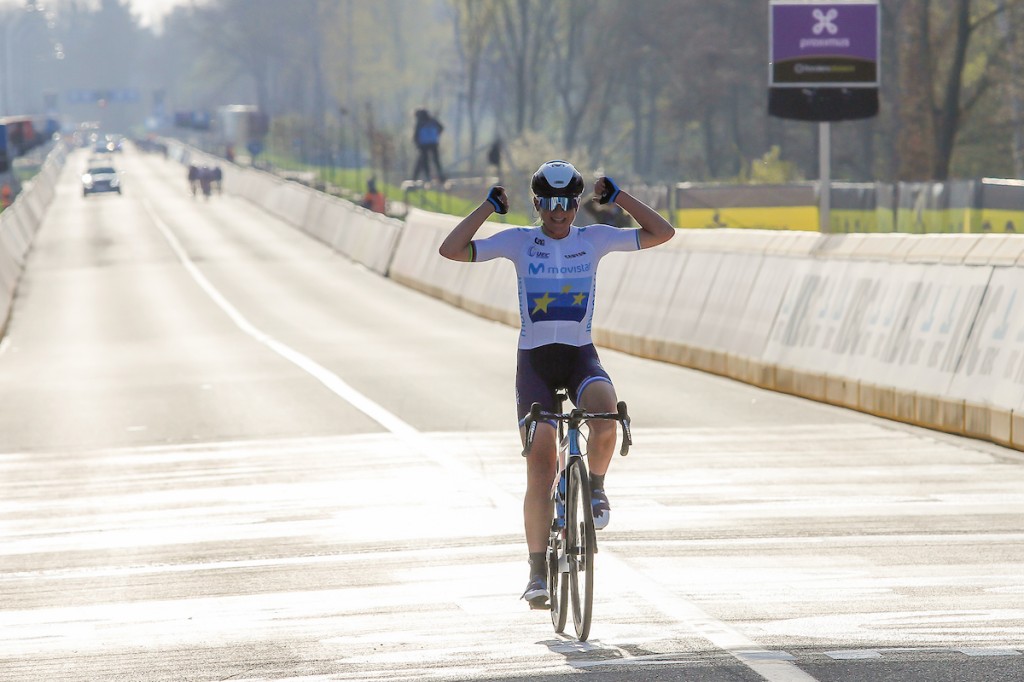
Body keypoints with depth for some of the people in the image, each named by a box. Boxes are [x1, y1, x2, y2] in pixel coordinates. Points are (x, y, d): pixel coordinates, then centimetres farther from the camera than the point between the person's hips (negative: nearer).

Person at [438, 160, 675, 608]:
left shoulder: (594, 239, 3)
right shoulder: (519, 242, 0)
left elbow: (661, 233, 3)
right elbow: (451, 250, -8)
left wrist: (617, 196, -1)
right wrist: (490, 206, -7)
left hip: (580, 356, 0)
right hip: (535, 358, 0)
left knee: (605, 414, -34)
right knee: (540, 467, -7)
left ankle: (596, 486, -3)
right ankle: (538, 573, -1)